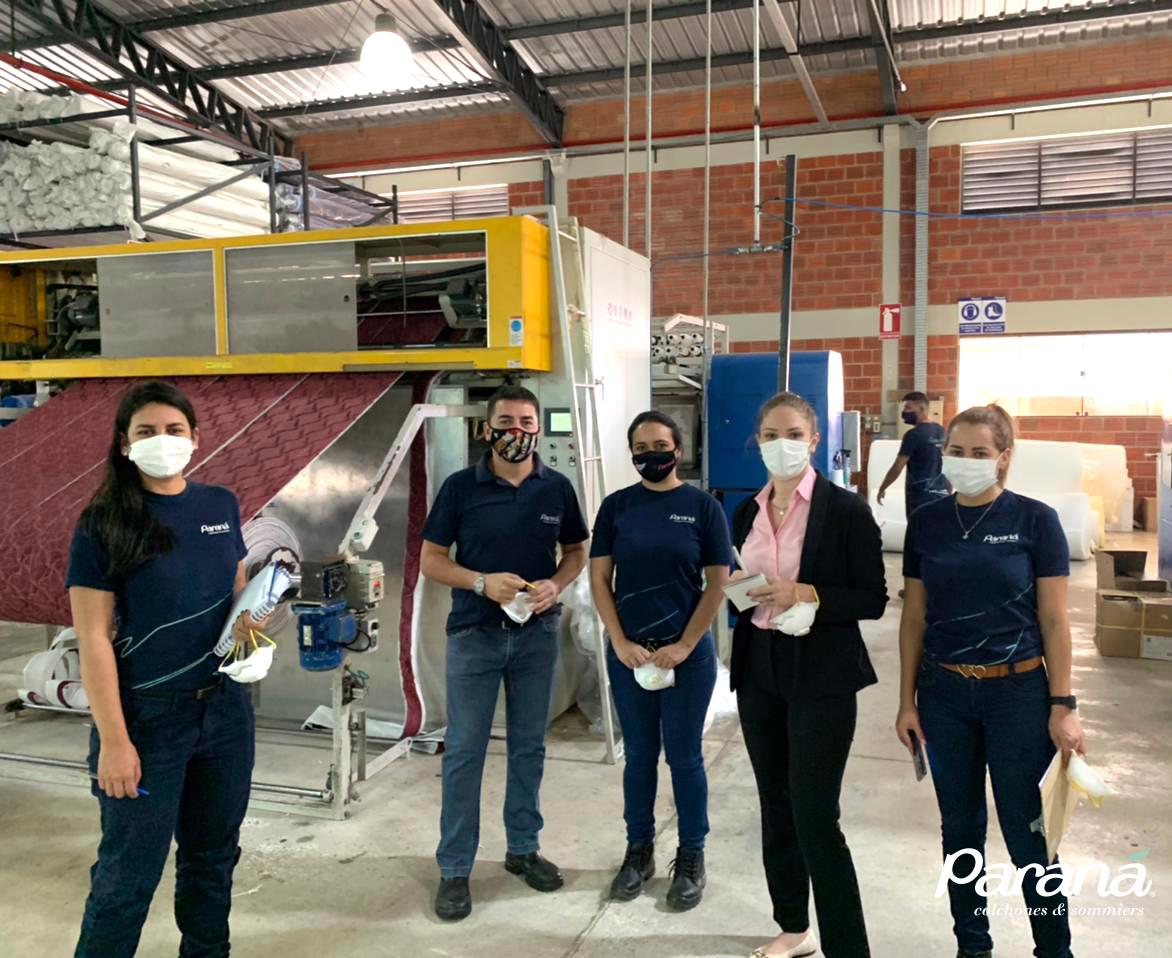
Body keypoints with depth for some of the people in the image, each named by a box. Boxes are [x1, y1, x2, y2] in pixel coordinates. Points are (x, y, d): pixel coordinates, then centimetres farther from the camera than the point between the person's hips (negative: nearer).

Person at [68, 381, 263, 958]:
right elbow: (93, 638, -13)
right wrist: (113, 739, -16)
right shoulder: (103, 525, -11)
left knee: (213, 856, 19)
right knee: (129, 871, 7)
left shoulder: (221, 506, 2)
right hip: (148, 716, -5)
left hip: (225, 707, 5)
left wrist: (251, 618, -7)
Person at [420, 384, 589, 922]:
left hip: (537, 634, 2)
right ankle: (454, 869, 14)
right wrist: (482, 582, -19)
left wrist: (555, 584, -11)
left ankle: (523, 848, 30)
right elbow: (430, 559, -3)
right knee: (464, 751, 3)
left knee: (529, 746, 13)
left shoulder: (557, 488, 0)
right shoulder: (460, 487, -6)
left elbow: (577, 551, 9)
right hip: (473, 634, -2)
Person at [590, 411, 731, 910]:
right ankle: (639, 850, 29)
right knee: (639, 755, 13)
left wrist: (683, 646, -10)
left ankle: (691, 857, 25)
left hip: (687, 653, -2)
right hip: (628, 653, 2)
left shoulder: (702, 506, -3)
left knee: (684, 757, 9)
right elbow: (599, 579, 1)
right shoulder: (616, 506, 2)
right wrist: (621, 643, -8)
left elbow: (717, 585, -4)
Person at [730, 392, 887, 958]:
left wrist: (805, 595, -21)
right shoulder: (746, 512, 8)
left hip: (821, 677, -6)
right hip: (759, 672, 6)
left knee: (815, 818, -6)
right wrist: (739, 589, -6)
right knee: (776, 806, 15)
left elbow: (873, 600, -9)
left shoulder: (846, 510, -9)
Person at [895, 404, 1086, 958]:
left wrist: (1063, 706, -7)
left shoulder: (1035, 520, -7)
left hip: (1017, 693, -3)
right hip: (944, 694, 3)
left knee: (1027, 832, 5)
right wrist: (907, 701, 5)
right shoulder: (927, 523, 1)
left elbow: (1054, 620, -4)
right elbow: (914, 618, 5)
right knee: (960, 827, 14)